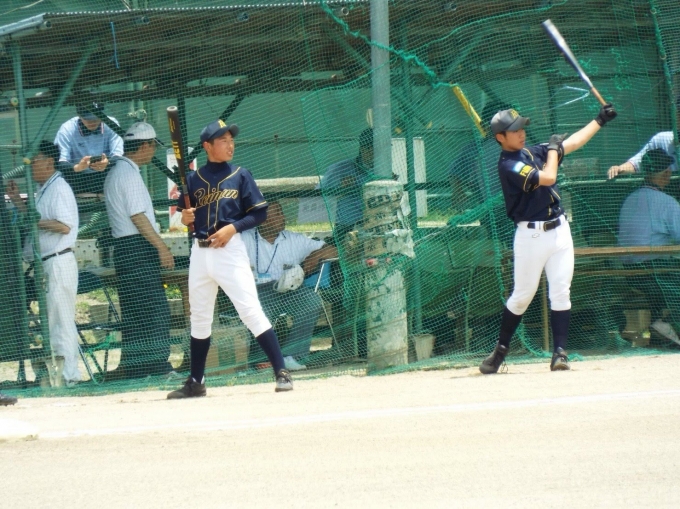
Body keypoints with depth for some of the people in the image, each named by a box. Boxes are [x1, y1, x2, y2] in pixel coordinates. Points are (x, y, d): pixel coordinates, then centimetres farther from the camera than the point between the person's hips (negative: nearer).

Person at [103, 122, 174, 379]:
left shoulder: (115, 172, 19)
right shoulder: (129, 173, -12)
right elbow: (138, 216, -18)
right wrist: (162, 247, -17)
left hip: (124, 249, 10)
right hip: (139, 248, -10)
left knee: (133, 313, 10)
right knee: (156, 309, -11)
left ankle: (131, 368, 10)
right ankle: (158, 366, -14)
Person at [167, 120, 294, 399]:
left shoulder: (240, 175, 1)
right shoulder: (194, 179, 8)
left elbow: (260, 213, -1)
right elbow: (185, 217, 13)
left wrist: (234, 227, -14)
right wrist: (185, 217, -10)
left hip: (230, 250, -4)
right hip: (200, 252, 4)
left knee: (251, 310, -12)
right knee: (199, 317, 11)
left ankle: (281, 372, -13)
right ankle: (195, 382, 21)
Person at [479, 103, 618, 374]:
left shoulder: (533, 152, 11)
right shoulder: (508, 165, -14)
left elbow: (572, 143, 19)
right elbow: (548, 178, -22)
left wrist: (600, 120, 19)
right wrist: (553, 148, -5)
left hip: (559, 230, 6)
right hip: (531, 236, -6)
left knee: (561, 292, -2)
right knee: (522, 295, 2)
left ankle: (559, 351, -1)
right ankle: (501, 349, 17)